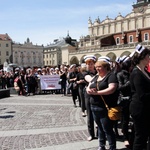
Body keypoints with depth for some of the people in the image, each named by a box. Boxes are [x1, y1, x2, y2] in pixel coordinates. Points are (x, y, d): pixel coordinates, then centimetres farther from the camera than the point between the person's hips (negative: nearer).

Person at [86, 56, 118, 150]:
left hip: (105, 108, -7)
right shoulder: (96, 77, 14)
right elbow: (88, 87, 14)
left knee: (108, 130, 0)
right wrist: (89, 90, -11)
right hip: (94, 107, 7)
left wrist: (97, 92, -23)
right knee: (100, 128, 18)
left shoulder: (111, 75, -9)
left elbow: (112, 89, -22)